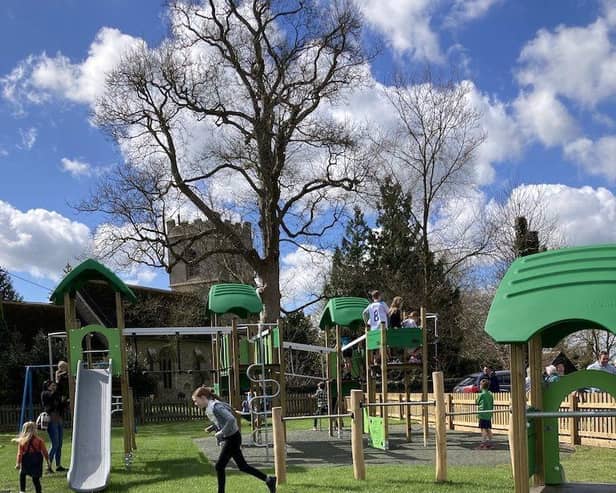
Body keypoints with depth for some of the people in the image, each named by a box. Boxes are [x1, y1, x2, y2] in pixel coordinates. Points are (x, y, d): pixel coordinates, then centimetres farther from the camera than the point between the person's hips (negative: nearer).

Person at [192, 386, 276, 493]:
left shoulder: (215, 407, -21)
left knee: (219, 466, -4)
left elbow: (231, 419, -32)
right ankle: (269, 480, 20)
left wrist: (221, 433, -24)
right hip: (228, 439, 10)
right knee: (242, 466, 14)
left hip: (232, 439, -10)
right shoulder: (210, 408, 8)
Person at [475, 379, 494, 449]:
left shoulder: (481, 395, -12)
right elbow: (492, 404, 12)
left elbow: (477, 402, -2)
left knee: (483, 429, -5)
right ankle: (489, 442, 14)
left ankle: (483, 442, -6)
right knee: (488, 429, 11)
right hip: (489, 414, 7)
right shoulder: (490, 394, 8)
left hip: (483, 414, -7)